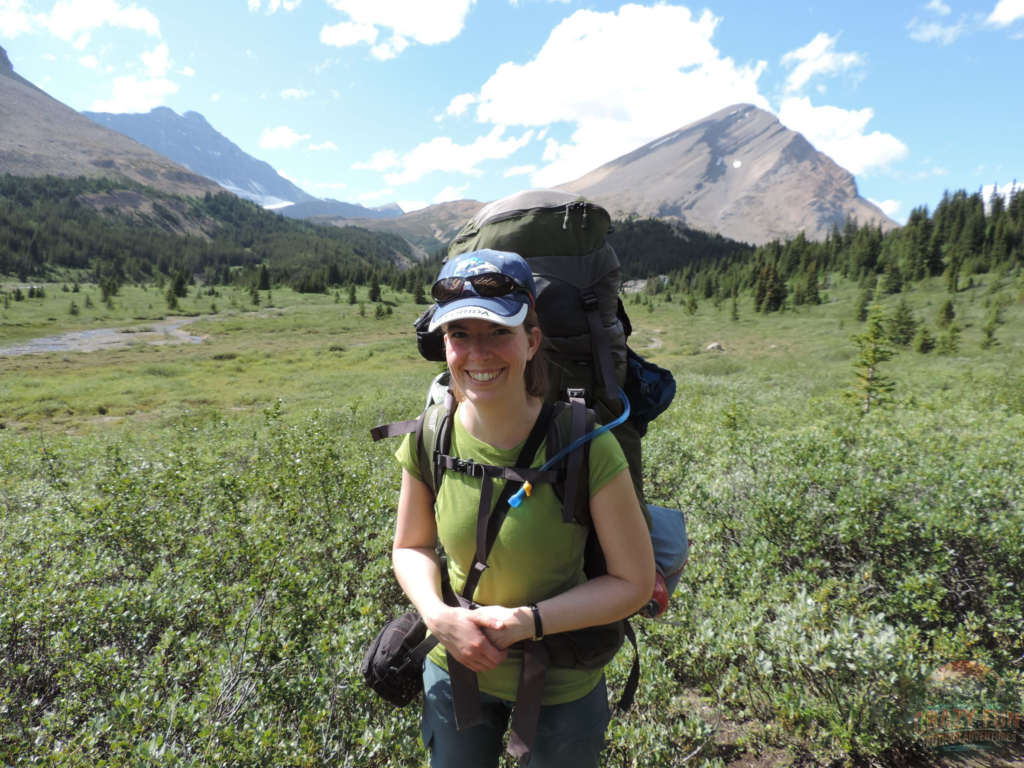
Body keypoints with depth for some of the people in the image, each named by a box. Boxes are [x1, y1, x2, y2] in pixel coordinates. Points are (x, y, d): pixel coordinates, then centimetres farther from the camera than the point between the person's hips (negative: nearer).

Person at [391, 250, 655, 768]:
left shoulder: (585, 446, -27)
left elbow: (635, 582, -17)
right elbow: (410, 547, -1)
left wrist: (527, 621, -25)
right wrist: (438, 615, -19)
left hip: (562, 685, -2)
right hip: (456, 669, 3)